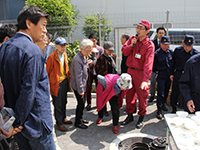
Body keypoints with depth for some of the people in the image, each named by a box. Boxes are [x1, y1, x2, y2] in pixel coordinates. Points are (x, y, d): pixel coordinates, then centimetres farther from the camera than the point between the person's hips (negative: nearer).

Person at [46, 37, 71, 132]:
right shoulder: (52, 57, -15)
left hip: (64, 82, 7)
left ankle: (63, 118, 36)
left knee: (64, 102, 18)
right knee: (58, 105, 4)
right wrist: (49, 86, -11)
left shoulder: (65, 55, 8)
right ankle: (59, 123, 18)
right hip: (56, 84, -7)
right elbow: (47, 72, -11)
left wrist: (68, 79, 14)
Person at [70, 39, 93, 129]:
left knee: (82, 102, 18)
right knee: (80, 103, 1)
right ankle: (78, 123, 17)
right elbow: (78, 76, -25)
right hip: (78, 86, -9)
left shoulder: (84, 56, 5)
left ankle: (80, 119, 35)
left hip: (82, 84, 9)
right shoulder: (77, 60, -26)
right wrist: (80, 90, -21)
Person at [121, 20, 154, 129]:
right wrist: (131, 45, -15)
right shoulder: (132, 39, 5)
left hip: (141, 73, -5)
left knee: (142, 96, 4)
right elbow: (124, 52, 4)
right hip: (130, 71, 5)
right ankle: (130, 115, 29)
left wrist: (145, 80, -31)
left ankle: (141, 117, 23)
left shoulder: (149, 45, -13)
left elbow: (148, 63, -22)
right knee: (129, 94, 13)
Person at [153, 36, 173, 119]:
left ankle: (162, 104, 35)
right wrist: (156, 71, 4)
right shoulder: (157, 53, -9)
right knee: (160, 92, -7)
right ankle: (159, 110, -1)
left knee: (166, 91, 15)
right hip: (161, 74, -5)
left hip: (169, 74, 5)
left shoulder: (171, 52, 3)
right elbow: (154, 65, 0)